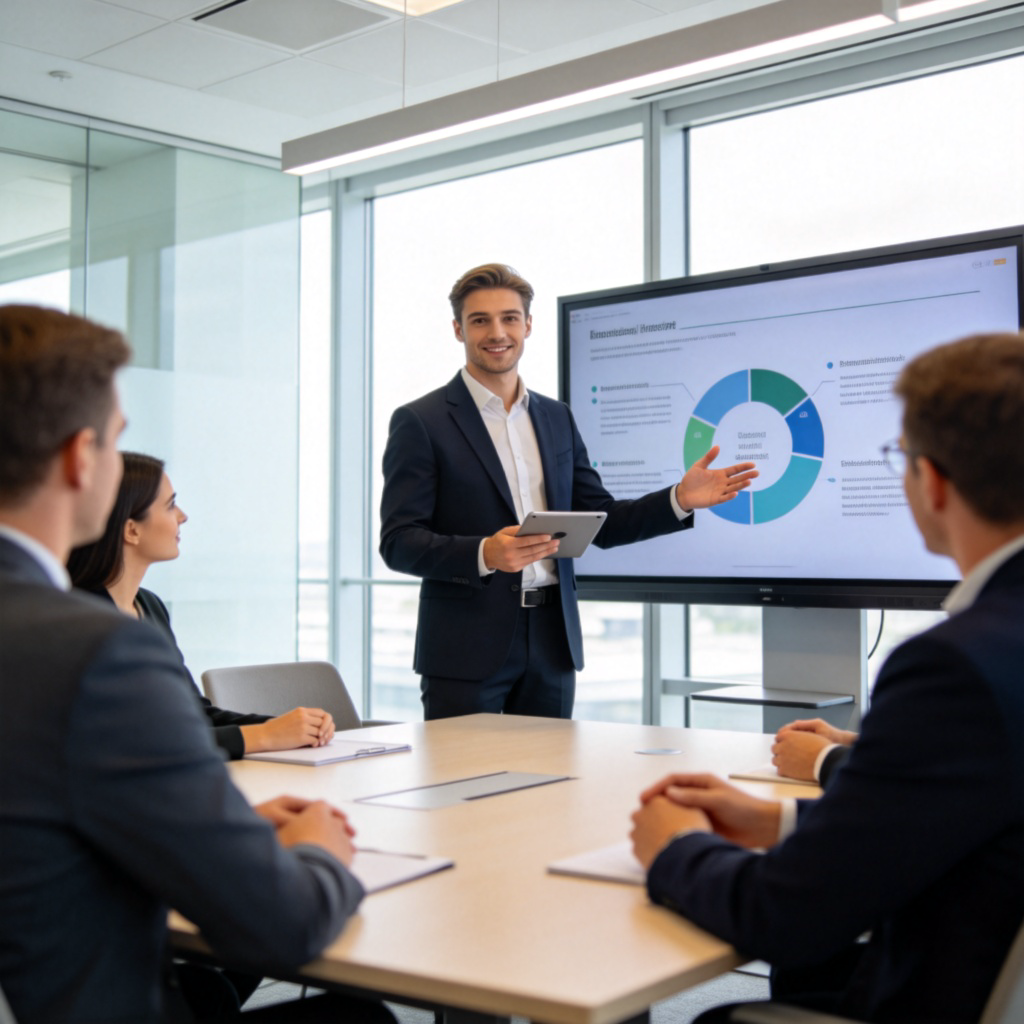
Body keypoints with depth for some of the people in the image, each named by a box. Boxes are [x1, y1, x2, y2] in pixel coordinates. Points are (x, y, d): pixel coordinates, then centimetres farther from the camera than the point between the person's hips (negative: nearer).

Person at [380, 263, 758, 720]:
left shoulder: (556, 417, 14)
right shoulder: (420, 422, -3)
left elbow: (600, 522, 14)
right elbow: (398, 542, -9)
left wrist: (679, 499, -1)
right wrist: (484, 554, -25)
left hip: (551, 645, 5)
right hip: (466, 650, -4)